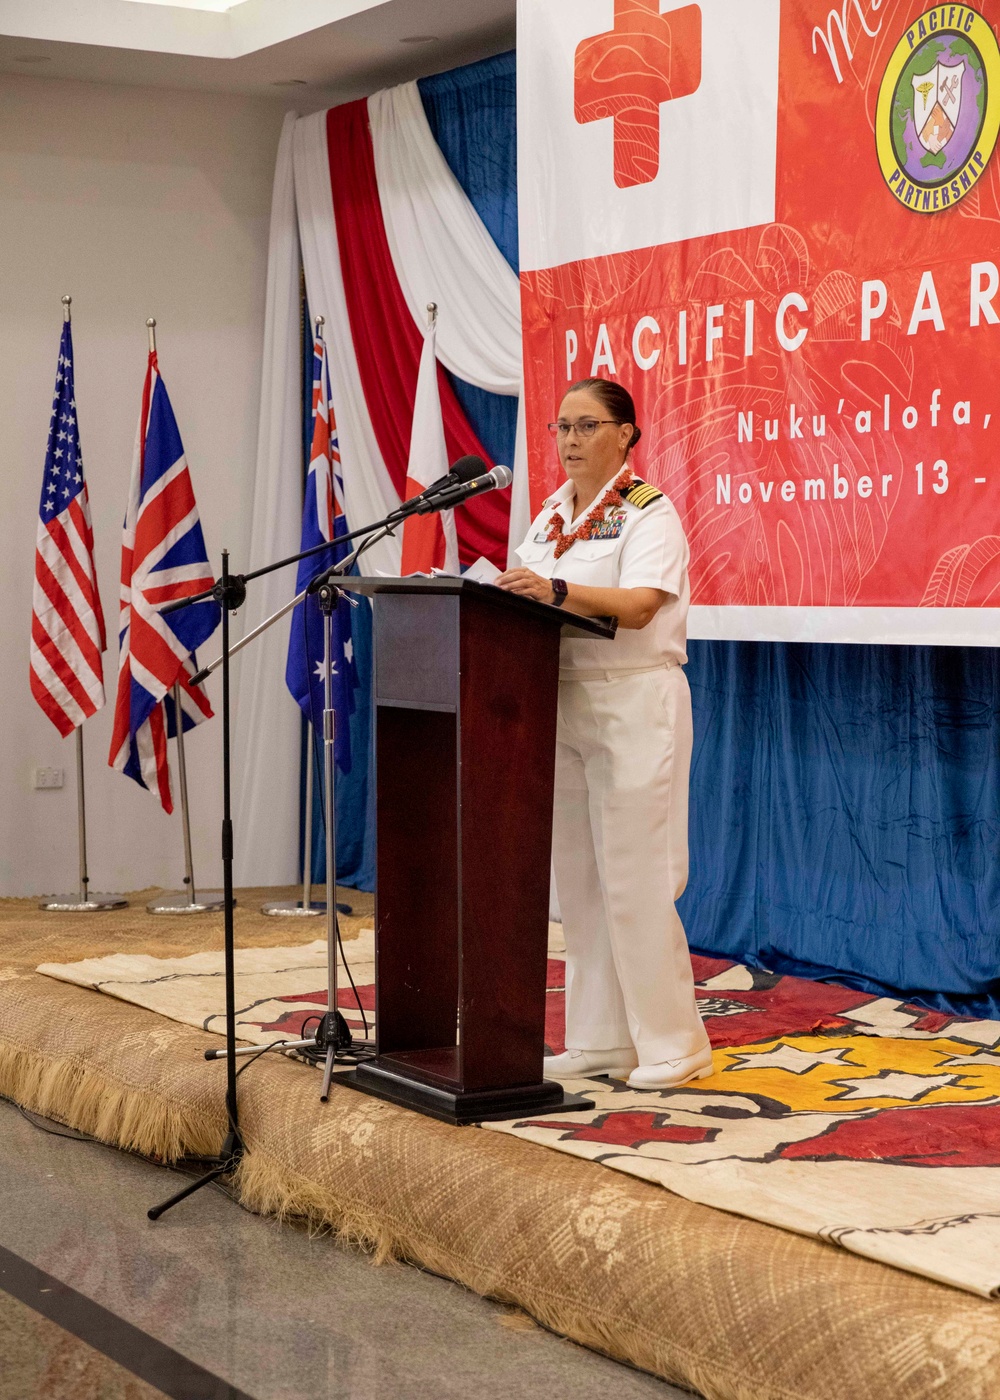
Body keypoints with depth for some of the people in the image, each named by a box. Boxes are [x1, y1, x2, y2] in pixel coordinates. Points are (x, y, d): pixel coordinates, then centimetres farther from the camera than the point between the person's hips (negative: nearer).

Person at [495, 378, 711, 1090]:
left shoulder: (648, 511, -6)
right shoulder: (552, 515, 16)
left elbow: (640, 605, -21)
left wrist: (558, 590, -34)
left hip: (634, 702, -7)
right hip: (560, 701, 7)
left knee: (634, 877, -7)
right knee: (579, 876, 8)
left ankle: (673, 1045, 2)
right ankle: (600, 1040, 16)